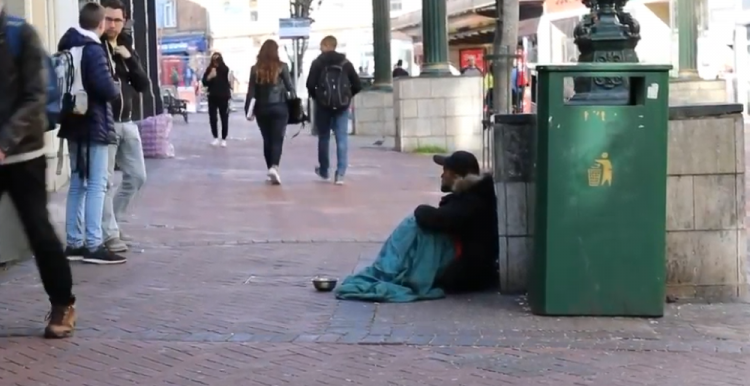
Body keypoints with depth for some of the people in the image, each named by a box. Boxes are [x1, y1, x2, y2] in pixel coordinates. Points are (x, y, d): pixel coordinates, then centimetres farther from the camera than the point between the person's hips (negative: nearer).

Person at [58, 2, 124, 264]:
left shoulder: (67, 48, 11)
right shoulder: (94, 50, -15)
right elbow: (106, 88, -22)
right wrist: (117, 90, -3)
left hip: (73, 123, 8)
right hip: (94, 125, -8)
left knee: (78, 183, 12)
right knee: (96, 184, -7)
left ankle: (74, 243, 13)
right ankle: (93, 245, -9)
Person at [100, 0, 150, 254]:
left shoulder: (126, 49, 13)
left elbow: (144, 86, 6)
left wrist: (130, 59, -6)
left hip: (127, 122, 7)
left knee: (137, 177, 11)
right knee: (106, 181, -4)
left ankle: (107, 222, 25)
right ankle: (109, 234, 2)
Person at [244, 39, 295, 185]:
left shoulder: (256, 68, 2)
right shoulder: (282, 66, -4)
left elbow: (251, 91, 1)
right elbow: (289, 86, -2)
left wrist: (249, 110, 5)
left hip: (262, 108, 2)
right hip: (279, 107, -2)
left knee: (267, 140, 13)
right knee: (277, 139, -3)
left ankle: (271, 169, 16)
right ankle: (274, 167, -24)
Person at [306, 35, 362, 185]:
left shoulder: (318, 62, -1)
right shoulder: (346, 63, 6)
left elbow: (310, 84, -10)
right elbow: (357, 86, 3)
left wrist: (316, 96, 9)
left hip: (323, 104, -1)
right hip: (342, 105, 1)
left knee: (323, 138, 14)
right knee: (342, 139, -1)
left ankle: (324, 171, 26)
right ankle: (340, 173, -10)